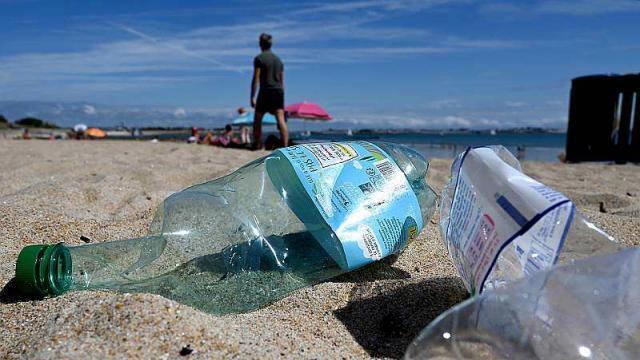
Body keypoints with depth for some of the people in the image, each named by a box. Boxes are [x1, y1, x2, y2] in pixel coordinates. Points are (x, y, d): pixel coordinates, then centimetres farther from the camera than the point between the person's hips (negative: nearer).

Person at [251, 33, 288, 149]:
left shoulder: (259, 58, -2)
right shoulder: (278, 59, 17)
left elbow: (256, 79, -8)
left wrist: (252, 97, -7)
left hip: (266, 92, -5)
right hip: (279, 91, 5)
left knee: (257, 120, 10)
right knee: (281, 120, -5)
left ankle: (257, 146, 12)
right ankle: (285, 146, -15)